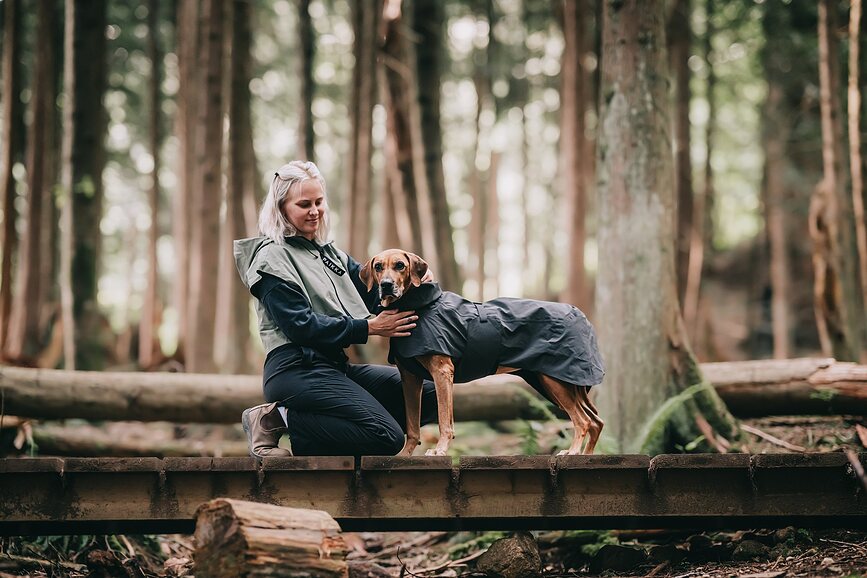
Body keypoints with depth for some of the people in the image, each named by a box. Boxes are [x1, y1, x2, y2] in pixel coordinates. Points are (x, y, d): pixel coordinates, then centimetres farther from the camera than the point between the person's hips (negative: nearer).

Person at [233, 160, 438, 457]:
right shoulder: (272, 257, -6)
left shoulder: (329, 253, 21)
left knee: (430, 396, 6)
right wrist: (369, 327, -16)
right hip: (297, 370, -9)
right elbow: (301, 326, -15)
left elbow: (375, 292, 11)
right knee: (388, 438, -21)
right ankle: (280, 420, -10)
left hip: (335, 366, 9)